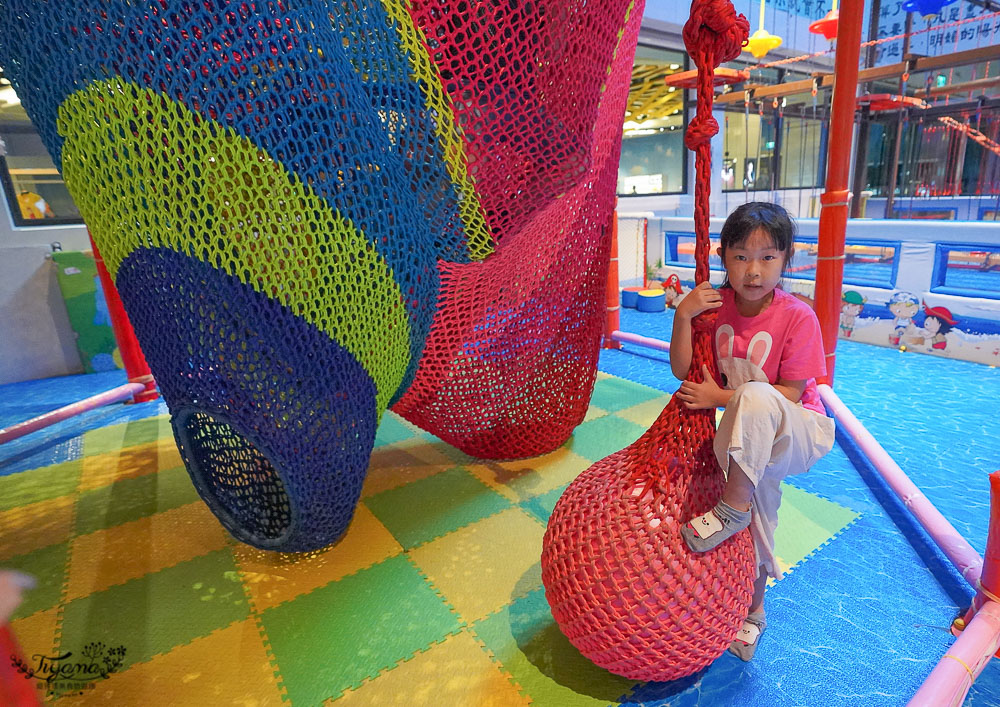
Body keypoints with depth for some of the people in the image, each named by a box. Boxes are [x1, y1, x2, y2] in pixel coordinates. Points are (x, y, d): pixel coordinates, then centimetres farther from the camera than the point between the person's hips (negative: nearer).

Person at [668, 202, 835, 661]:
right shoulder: (716, 306, -7)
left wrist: (722, 397, -24)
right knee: (757, 504, 12)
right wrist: (682, 316, -22)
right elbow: (682, 371, -9)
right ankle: (754, 608, 37)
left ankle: (733, 506, -23)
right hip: (748, 437, 5)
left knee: (755, 398, -36)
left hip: (798, 430, -4)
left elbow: (790, 393, -19)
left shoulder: (797, 317, -19)